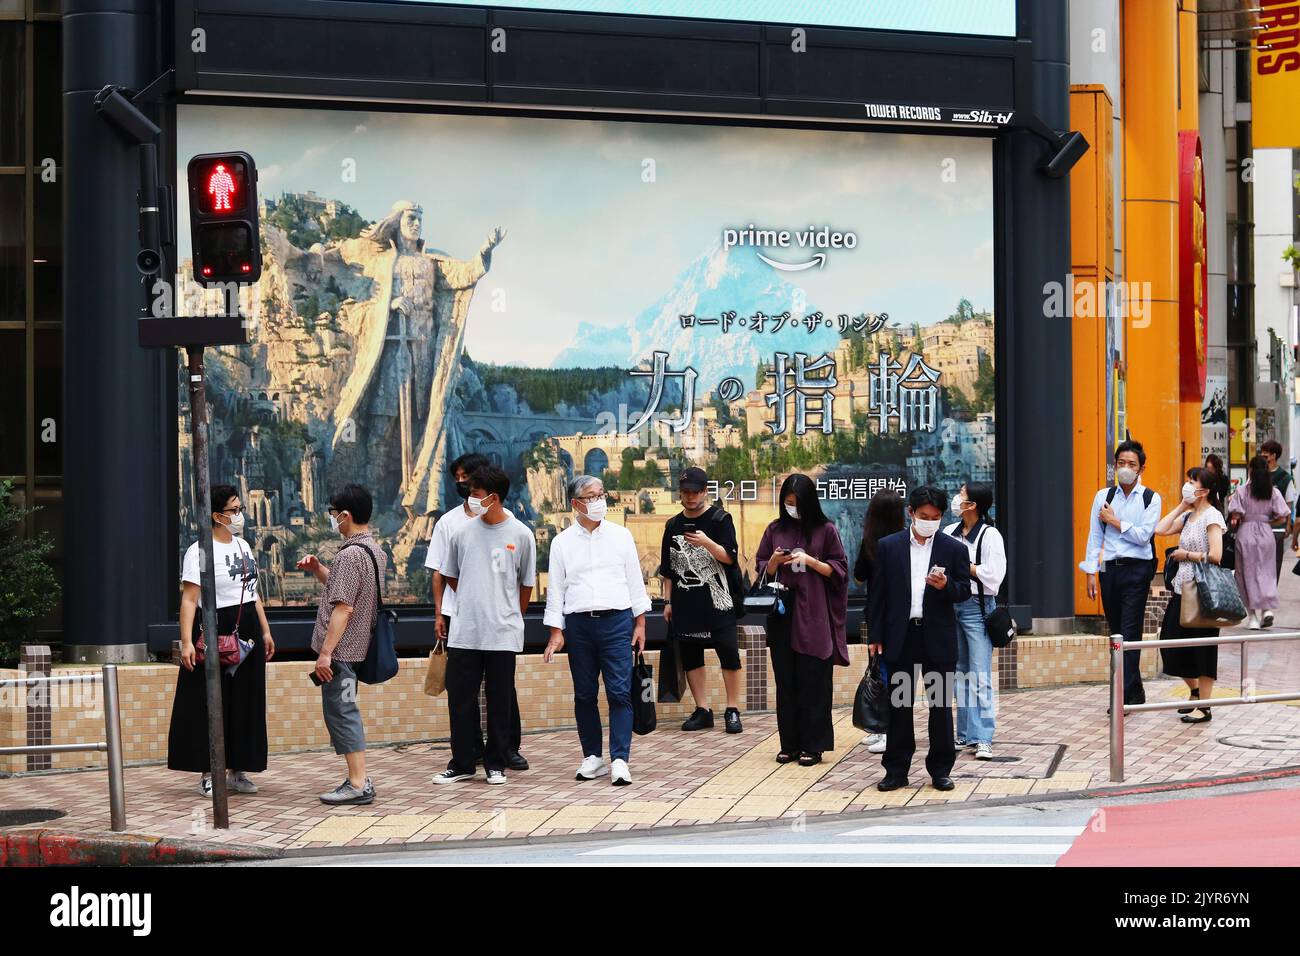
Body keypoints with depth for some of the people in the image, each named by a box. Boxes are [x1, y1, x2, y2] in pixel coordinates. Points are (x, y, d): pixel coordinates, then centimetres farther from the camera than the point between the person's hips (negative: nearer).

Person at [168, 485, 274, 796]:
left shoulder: (243, 546, 13)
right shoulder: (200, 551, -11)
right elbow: (189, 599, -17)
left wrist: (265, 631, 19)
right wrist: (187, 642, -25)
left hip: (247, 634, 7)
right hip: (216, 633, -7)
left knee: (246, 703, 9)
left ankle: (237, 771, 19)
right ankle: (207, 775, 4)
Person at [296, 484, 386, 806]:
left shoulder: (350, 555, -19)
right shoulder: (374, 550, 12)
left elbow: (343, 608, -23)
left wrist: (325, 652, -22)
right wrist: (318, 569, 11)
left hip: (340, 649, -10)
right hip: (355, 646, 10)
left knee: (340, 713, -5)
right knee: (345, 712, 16)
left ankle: (358, 785, -6)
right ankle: (358, 779, 20)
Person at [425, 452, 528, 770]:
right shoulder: (448, 522, 9)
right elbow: (439, 572, 9)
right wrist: (438, 613, 2)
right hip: (457, 613, 2)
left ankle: (510, 747, 6)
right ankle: (472, 748, 12)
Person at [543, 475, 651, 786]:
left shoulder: (621, 535, 7)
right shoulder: (562, 542, 7)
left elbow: (635, 579, 10)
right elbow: (555, 588, 7)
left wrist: (640, 622, 6)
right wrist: (555, 631, 1)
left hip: (617, 620, -1)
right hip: (578, 623, 1)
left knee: (619, 692, -9)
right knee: (584, 695, 6)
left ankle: (620, 760, -11)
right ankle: (592, 757, 14)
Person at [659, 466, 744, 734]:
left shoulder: (720, 520, 0)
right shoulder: (673, 525, 13)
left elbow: (729, 557, -7)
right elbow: (667, 569, 16)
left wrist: (707, 543, -23)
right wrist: (668, 601, 12)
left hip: (716, 601, -5)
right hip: (685, 604, 5)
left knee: (729, 654, -7)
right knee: (690, 657, 6)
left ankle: (733, 711, 0)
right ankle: (702, 711, 14)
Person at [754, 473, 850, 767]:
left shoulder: (825, 530, 0)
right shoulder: (775, 530, 8)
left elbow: (838, 569, 1)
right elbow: (762, 570, 12)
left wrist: (810, 561, -14)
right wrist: (774, 561, -9)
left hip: (813, 615, -3)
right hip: (782, 612, 3)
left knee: (813, 682, -3)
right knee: (786, 681, 4)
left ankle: (812, 745, 2)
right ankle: (789, 744, 10)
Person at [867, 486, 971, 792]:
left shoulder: (954, 549, 4)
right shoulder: (888, 547, 5)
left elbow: (964, 591, 3)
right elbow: (877, 593, 6)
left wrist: (946, 585, -19)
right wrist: (875, 636, 1)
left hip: (938, 638, 0)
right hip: (901, 637, 0)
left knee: (941, 705, 4)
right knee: (899, 705, 5)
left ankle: (940, 769, 13)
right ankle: (897, 770, 11)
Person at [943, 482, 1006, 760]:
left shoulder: (990, 535, -10)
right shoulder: (949, 533, 8)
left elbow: (993, 575, -17)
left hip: (977, 607, -6)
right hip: (951, 604, 6)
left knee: (979, 675, -9)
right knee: (960, 673, 13)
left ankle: (983, 738, -11)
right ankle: (965, 734, 21)